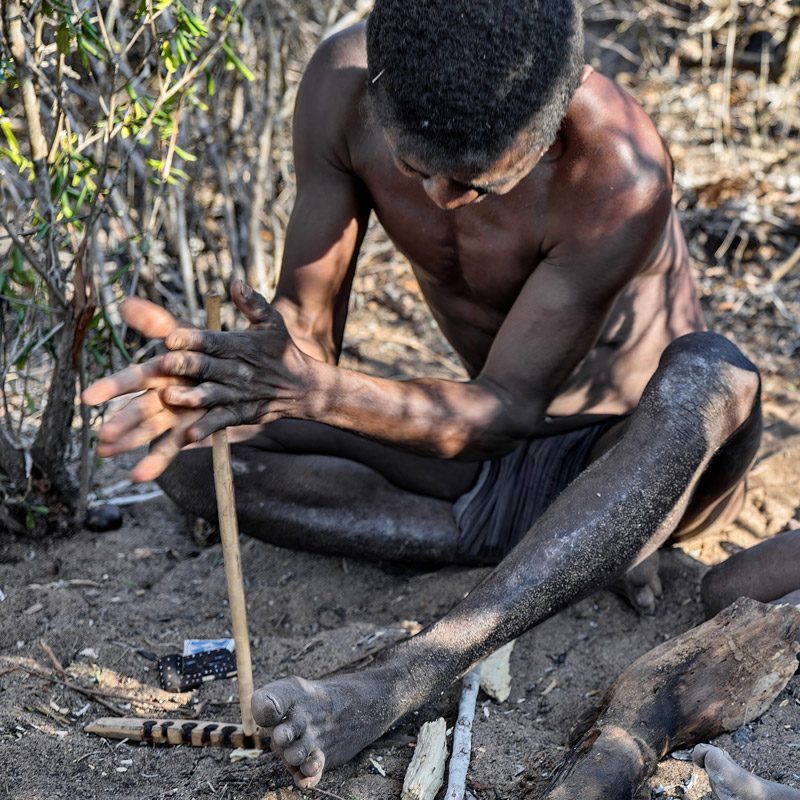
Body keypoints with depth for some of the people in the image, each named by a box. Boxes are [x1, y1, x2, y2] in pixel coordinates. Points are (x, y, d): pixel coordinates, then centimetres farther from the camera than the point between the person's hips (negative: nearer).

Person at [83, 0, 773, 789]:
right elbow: (305, 325, -14)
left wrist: (320, 391, -43)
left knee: (714, 377, -40)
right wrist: (225, 368, -38)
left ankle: (403, 679, -44)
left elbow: (507, 406, -27)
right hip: (496, 457, 4)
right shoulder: (343, 83, -19)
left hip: (634, 454, -4)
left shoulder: (621, 174, -32)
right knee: (189, 454, -13)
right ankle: (579, 544, -16)